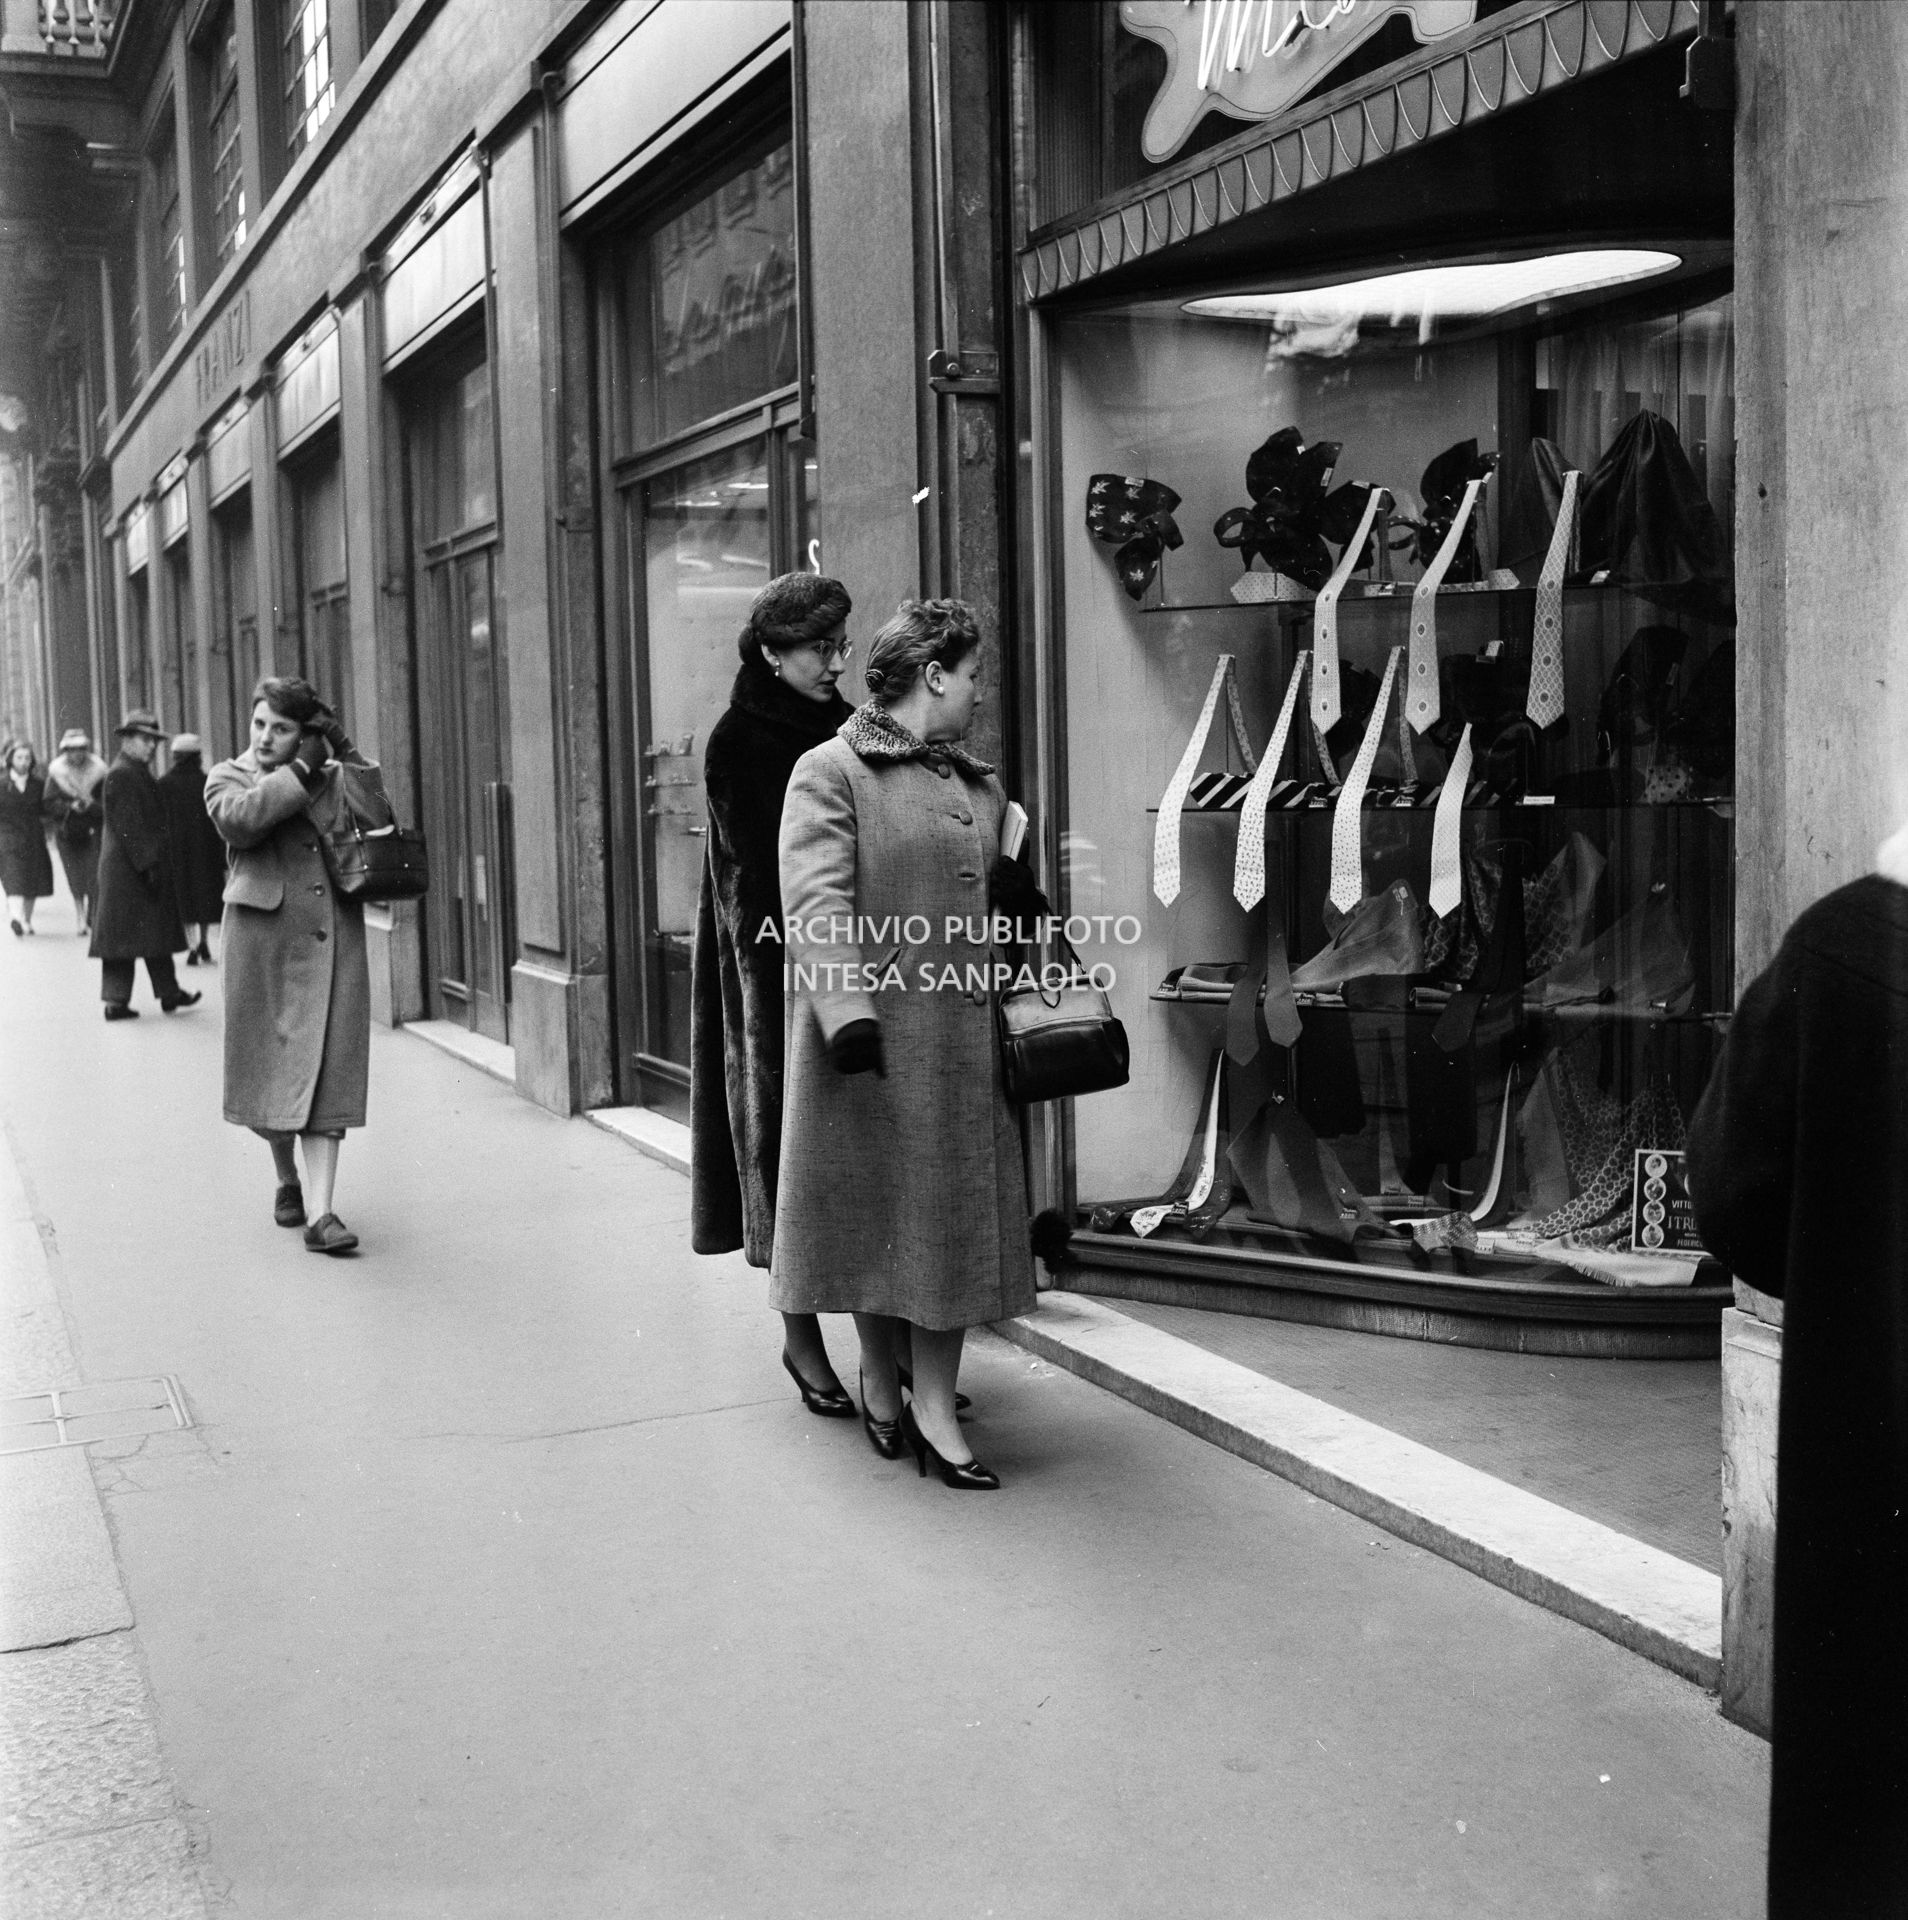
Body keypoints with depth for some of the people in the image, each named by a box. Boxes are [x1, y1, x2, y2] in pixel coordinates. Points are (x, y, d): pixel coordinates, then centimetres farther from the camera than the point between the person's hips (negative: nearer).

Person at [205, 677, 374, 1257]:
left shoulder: (337, 777, 12)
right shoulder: (228, 777, 4)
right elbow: (238, 819, -18)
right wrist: (302, 771, -13)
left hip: (335, 943, 1)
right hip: (265, 942, -1)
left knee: (327, 1077, -5)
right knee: (271, 1070, 8)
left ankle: (320, 1214, -7)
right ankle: (287, 1180, 33)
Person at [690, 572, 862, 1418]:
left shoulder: (844, 728, 11)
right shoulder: (738, 743, -5)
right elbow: (765, 874, -13)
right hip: (778, 970, -5)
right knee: (791, 1143, 2)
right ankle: (802, 1339, 13)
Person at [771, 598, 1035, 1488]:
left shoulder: (980, 787, 16)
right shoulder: (831, 773, -7)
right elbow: (818, 902, -17)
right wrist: (847, 1007, -27)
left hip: (963, 1034, 6)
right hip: (873, 1033, -6)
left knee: (955, 1213, 5)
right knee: (875, 1209, 6)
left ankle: (934, 1408, 13)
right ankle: (880, 1383, 26)